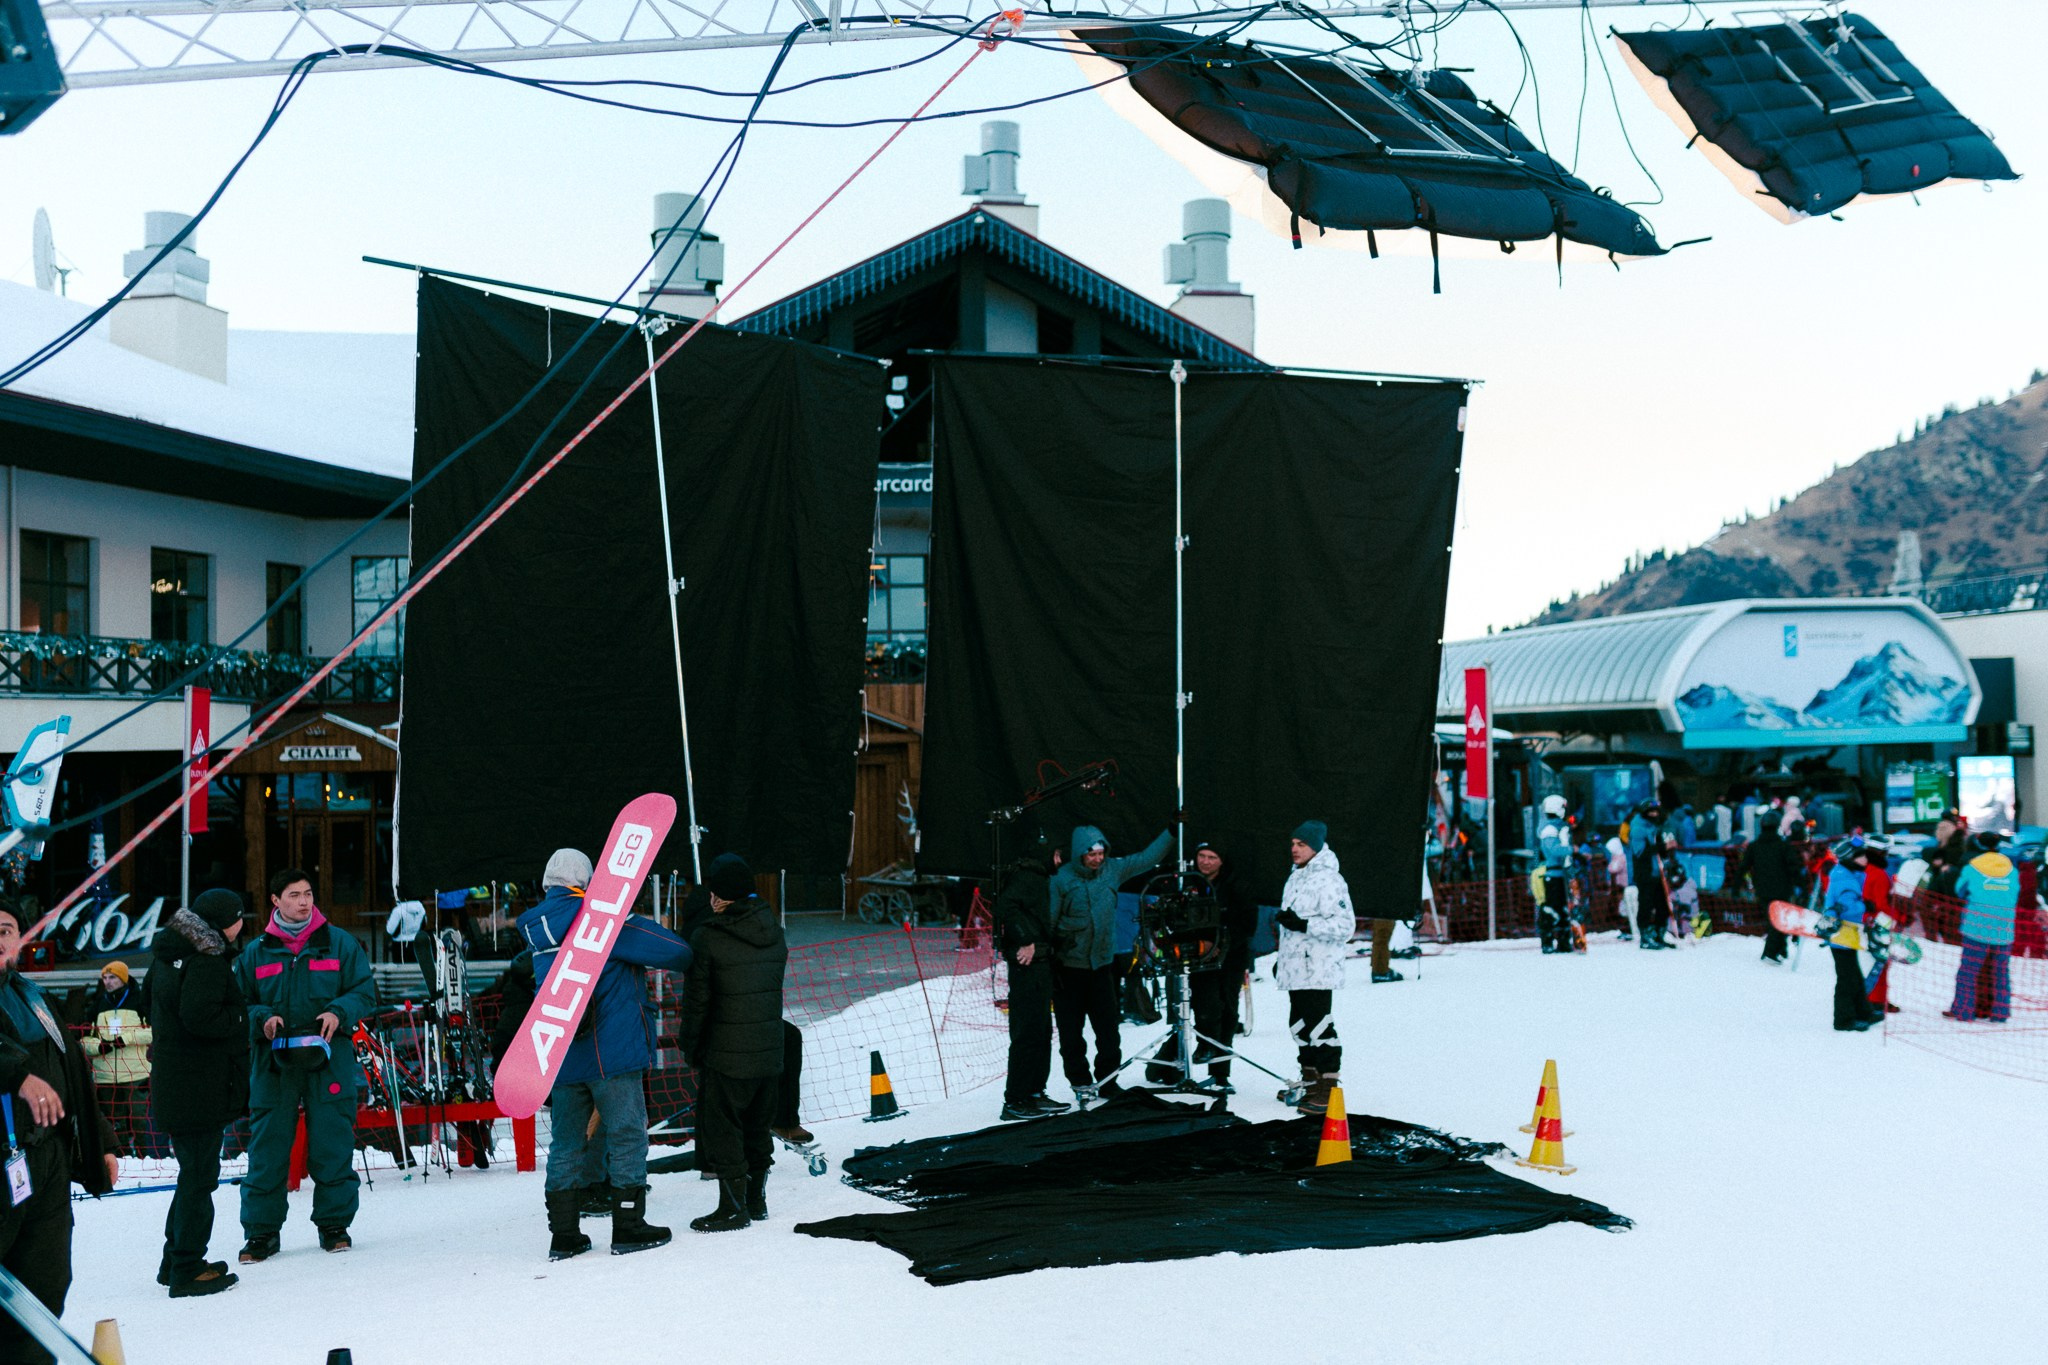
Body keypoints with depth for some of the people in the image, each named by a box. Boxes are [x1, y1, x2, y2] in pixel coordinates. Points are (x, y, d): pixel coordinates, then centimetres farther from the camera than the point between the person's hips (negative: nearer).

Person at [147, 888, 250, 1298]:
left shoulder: (171, 954, 13)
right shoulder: (207, 962, -17)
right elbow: (200, 1017, -27)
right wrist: (242, 1018, -12)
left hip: (174, 1088, 10)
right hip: (202, 1090, -10)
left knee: (194, 1172, 20)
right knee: (199, 1175, -3)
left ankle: (175, 1261, 28)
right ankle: (187, 1271, 0)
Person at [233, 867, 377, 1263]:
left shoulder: (340, 943, 6)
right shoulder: (255, 953, 9)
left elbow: (366, 991, 6)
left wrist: (338, 1012, -12)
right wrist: (261, 1018, -9)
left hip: (328, 1062, -1)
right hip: (273, 1065, 1)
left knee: (332, 1147, 3)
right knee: (267, 1150, 0)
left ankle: (334, 1223, 16)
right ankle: (262, 1230, 9)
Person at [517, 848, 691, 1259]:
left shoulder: (537, 932, 9)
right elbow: (674, 950, -14)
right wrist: (683, 959, 10)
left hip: (560, 1054, 6)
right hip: (612, 1051, -6)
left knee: (566, 1142, 11)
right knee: (626, 1135, 3)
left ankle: (563, 1235, 12)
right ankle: (629, 1228, 4)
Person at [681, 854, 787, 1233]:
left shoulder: (708, 939, -14)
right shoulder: (775, 935, 4)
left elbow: (697, 1001, -8)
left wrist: (691, 1050, 5)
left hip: (725, 1056, -6)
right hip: (770, 1054, 6)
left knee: (722, 1130, 5)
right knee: (757, 1128, 17)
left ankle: (733, 1207, 8)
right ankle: (756, 1199, 25)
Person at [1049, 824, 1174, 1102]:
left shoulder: (1112, 870, 2)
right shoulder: (1060, 879, -11)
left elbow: (1147, 858, 13)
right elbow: (1048, 920, -8)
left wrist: (1172, 831, 9)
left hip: (1101, 965, 4)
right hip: (1068, 967, -3)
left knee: (1109, 1027, 3)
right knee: (1071, 1030, 2)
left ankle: (1107, 1079, 16)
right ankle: (1080, 1082, 15)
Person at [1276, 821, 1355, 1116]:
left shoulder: (1328, 880, -13)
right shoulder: (1296, 878, 17)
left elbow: (1345, 925, -20)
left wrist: (1305, 925, -24)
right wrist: (1282, 956, 29)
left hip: (1317, 968, -10)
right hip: (1295, 967, 10)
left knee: (1318, 1024, -11)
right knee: (1300, 1025, 14)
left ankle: (1329, 1088, -8)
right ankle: (1309, 1081, 24)